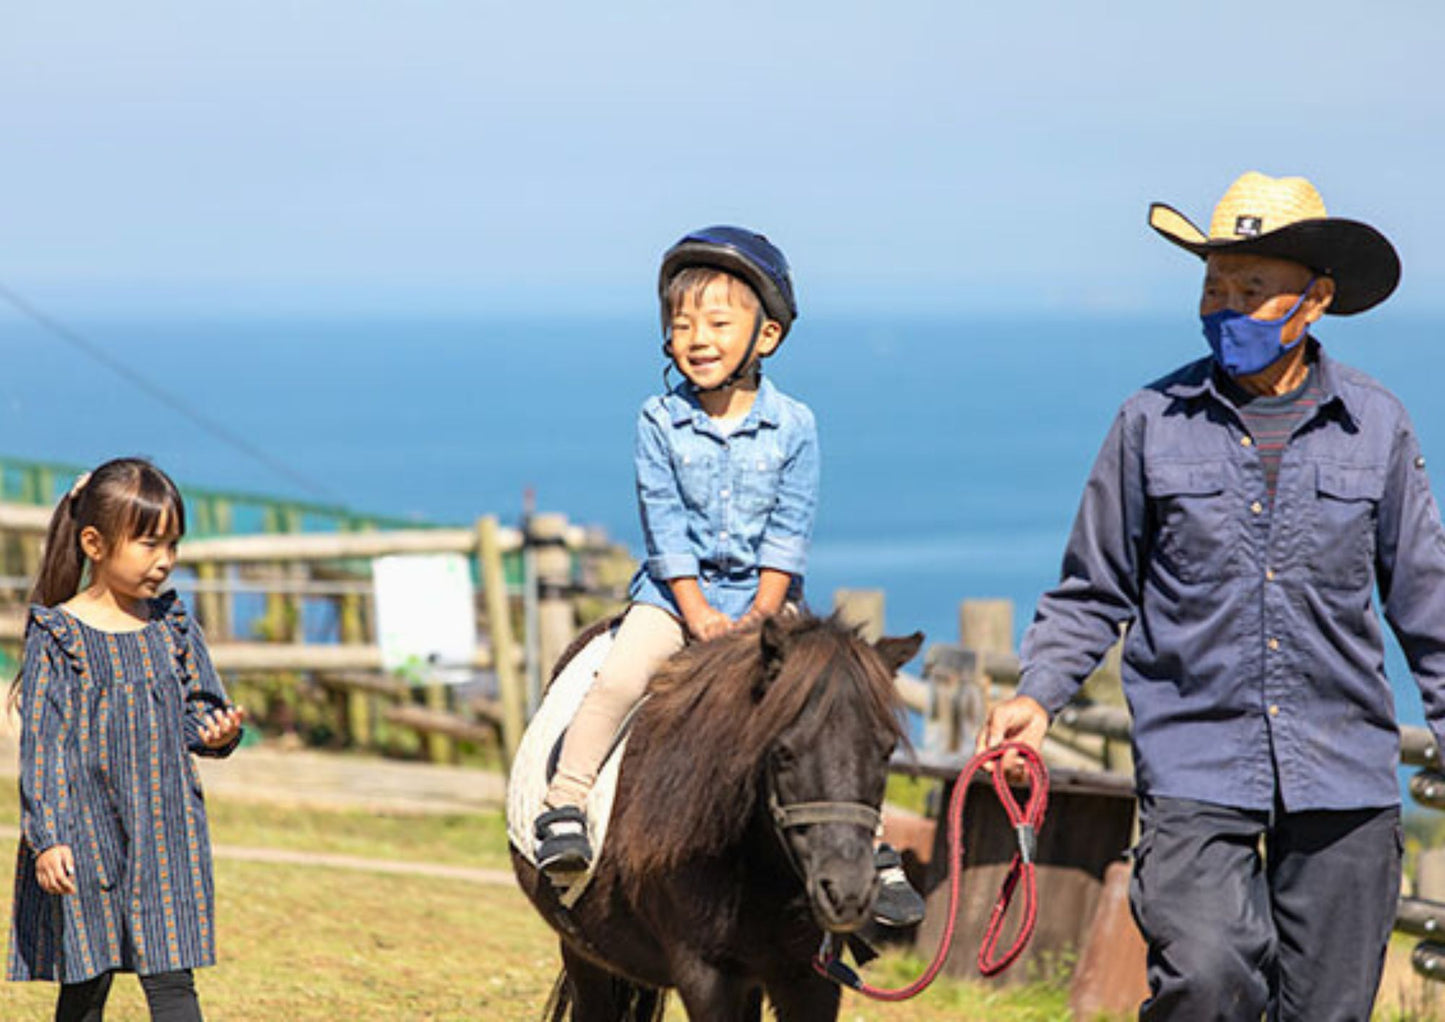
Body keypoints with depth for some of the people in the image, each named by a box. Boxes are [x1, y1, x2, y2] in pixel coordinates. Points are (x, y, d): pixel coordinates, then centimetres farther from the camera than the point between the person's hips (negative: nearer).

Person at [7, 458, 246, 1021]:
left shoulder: (172, 626, 6)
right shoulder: (58, 635, -7)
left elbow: (197, 708, 12)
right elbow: (42, 743, -8)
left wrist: (217, 732, -12)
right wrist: (46, 837, -16)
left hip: (165, 836, 3)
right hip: (86, 837, -3)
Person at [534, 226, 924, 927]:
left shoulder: (792, 426, -4)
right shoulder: (659, 423, -4)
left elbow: (789, 531, -4)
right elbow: (664, 526, -6)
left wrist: (760, 617, -13)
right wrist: (698, 612, -14)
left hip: (765, 595, 0)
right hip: (677, 592, 0)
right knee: (617, 679, -25)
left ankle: (871, 849, -4)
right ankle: (565, 804, -12)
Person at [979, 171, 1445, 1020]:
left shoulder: (1376, 425, 4)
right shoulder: (1153, 423, 1)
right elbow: (1093, 593, 8)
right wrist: (1037, 696, -6)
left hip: (1343, 766, 2)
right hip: (1196, 765, -2)